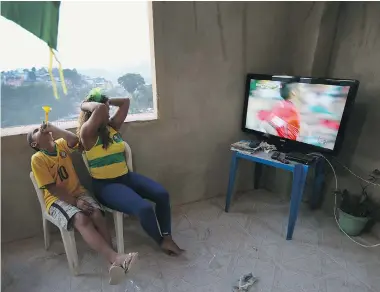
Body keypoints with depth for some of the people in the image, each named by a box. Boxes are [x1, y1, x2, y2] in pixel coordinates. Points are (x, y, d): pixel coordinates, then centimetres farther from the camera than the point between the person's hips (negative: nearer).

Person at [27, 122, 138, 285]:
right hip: (57, 199, -4)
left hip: (78, 191, 4)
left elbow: (74, 140, -16)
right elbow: (51, 187, -11)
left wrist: (53, 128, -7)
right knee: (81, 219, -33)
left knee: (97, 215, -26)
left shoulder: (60, 144, 9)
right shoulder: (37, 159, -3)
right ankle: (116, 258, -45)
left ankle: (114, 262, -32)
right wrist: (75, 202, -20)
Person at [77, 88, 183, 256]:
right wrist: (84, 105, -12)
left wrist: (107, 101, 5)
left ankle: (167, 237, 2)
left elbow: (125, 102, 9)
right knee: (144, 208, -25)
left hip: (126, 177, 7)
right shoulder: (87, 133, -12)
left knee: (162, 194, -11)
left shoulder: (113, 126, 8)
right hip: (105, 185, -7)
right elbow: (100, 109, -29)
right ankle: (161, 241, 3)